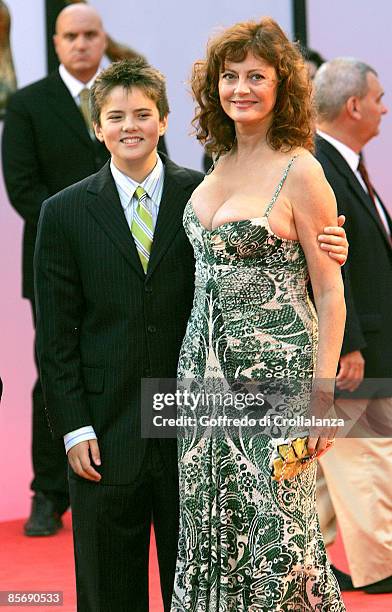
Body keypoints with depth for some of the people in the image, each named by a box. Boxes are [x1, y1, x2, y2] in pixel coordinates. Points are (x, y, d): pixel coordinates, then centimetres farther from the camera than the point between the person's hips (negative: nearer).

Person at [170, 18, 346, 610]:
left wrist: (323, 390, -16)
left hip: (274, 369, -7)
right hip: (206, 361, 7)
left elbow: (330, 291, -11)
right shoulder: (220, 163, 10)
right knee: (211, 521, 11)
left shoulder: (299, 171, -11)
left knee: (272, 527, -2)